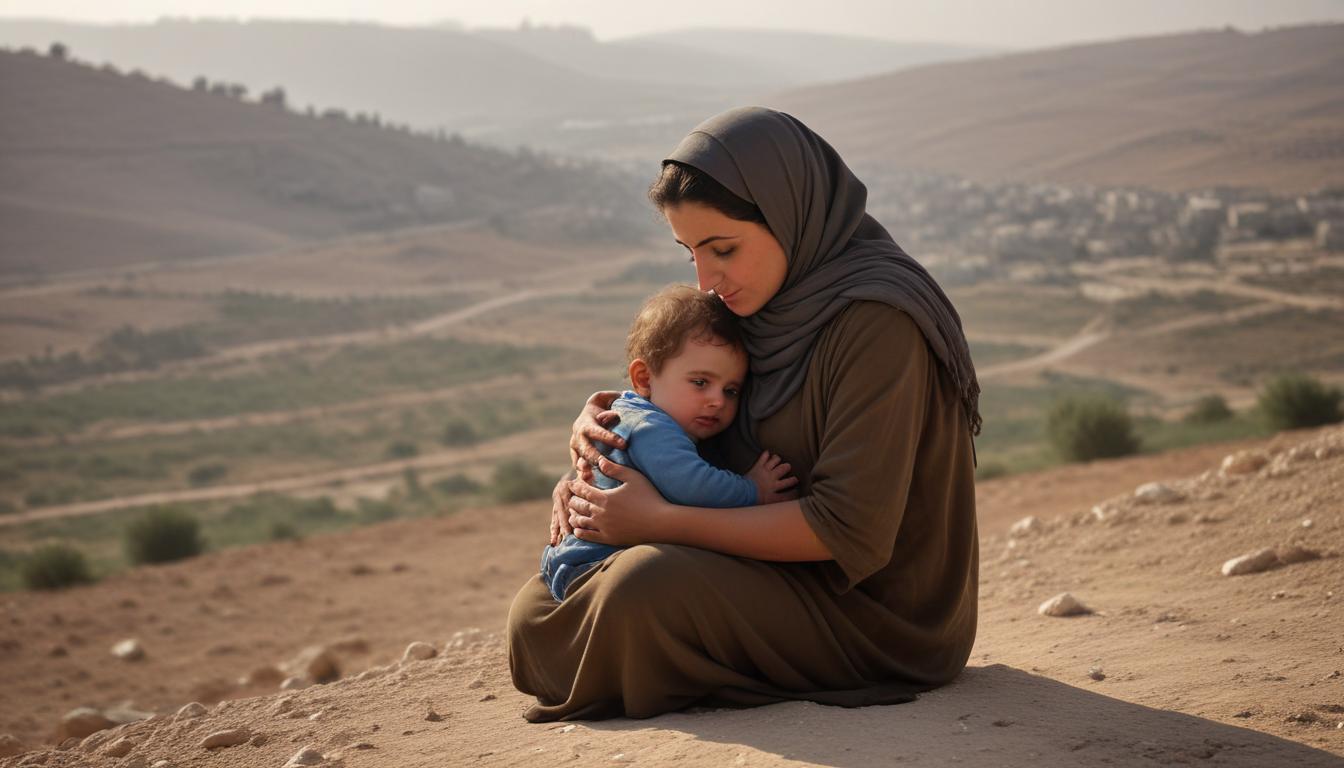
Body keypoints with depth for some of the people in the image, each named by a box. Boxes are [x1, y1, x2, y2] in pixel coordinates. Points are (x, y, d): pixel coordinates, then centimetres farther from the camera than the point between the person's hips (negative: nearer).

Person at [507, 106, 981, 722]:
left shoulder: (876, 322, -21)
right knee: (538, 612, 2)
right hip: (793, 574, 9)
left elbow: (850, 530, -26)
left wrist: (661, 521, -22)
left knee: (648, 586, -30)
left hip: (877, 616, -9)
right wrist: (603, 421, -3)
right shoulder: (776, 303, 6)